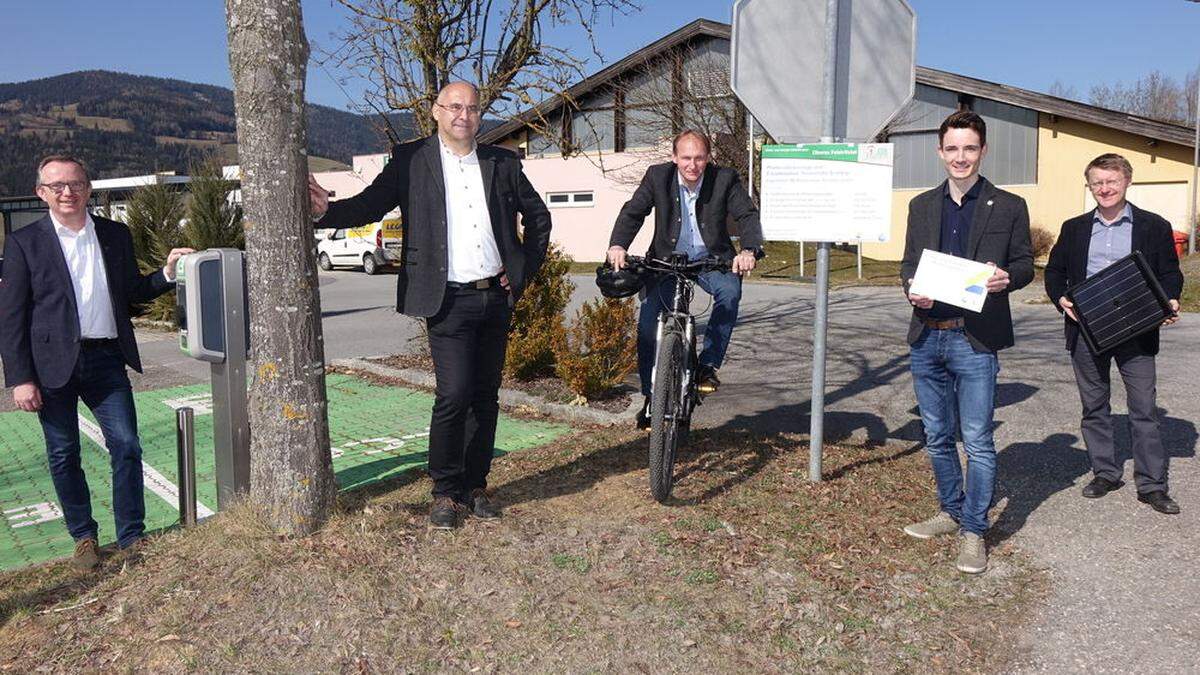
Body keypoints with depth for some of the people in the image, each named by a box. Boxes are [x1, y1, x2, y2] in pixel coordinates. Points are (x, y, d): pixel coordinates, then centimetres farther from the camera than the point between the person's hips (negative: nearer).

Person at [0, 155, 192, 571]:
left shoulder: (116, 235, 8)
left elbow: (132, 292, 16)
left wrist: (167, 272, -2)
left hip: (106, 360, 2)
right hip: (54, 364, -2)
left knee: (127, 447, 0)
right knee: (63, 455, 8)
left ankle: (132, 537, 13)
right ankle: (83, 537, 25)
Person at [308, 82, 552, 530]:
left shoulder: (502, 163, 9)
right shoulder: (411, 160, 1)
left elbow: (538, 215, 18)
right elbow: (370, 204, -7)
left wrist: (525, 270, 9)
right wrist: (328, 210, -26)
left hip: (496, 297, 4)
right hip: (449, 301, -4)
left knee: (485, 396, 10)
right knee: (453, 396, -11)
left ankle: (475, 486, 23)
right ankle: (445, 492, 8)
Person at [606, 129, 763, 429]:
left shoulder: (725, 179, -12)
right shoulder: (658, 175, -9)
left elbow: (747, 215, -17)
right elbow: (633, 211, -10)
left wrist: (749, 250, -37)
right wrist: (617, 245, -28)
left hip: (710, 259, -1)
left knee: (730, 291, -31)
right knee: (648, 322, -11)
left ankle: (708, 365, -15)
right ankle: (651, 396, 6)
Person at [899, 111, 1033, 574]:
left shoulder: (1008, 207, 2)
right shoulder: (922, 206, 12)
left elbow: (1025, 263, 5)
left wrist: (1006, 277, -18)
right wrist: (912, 289, -7)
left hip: (976, 340, -4)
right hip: (927, 336, 4)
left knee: (978, 441, -2)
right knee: (937, 437, 15)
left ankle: (973, 532, 11)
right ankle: (951, 513, 32)